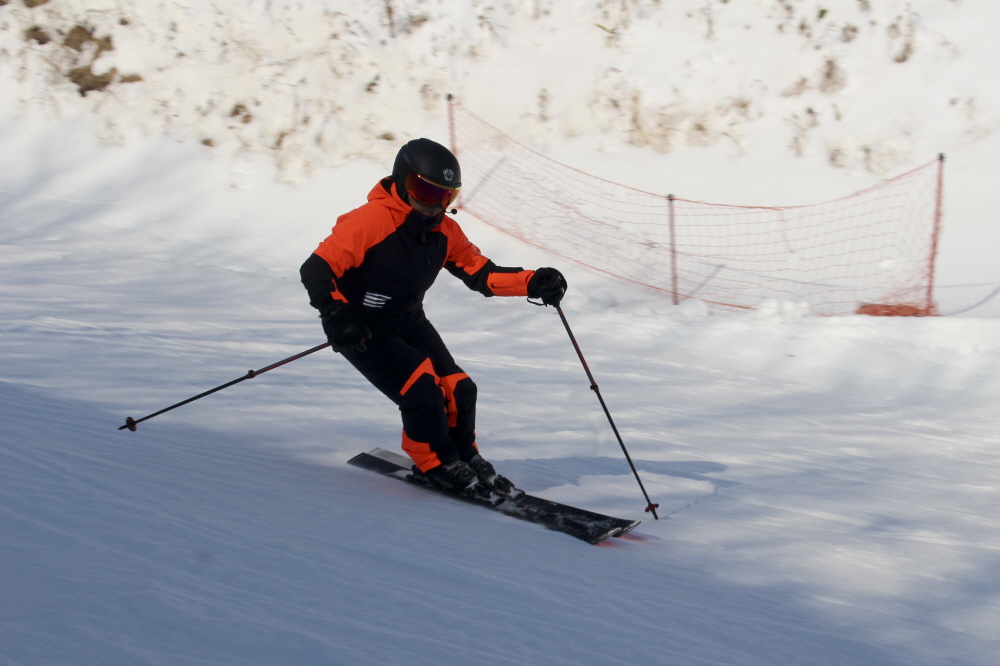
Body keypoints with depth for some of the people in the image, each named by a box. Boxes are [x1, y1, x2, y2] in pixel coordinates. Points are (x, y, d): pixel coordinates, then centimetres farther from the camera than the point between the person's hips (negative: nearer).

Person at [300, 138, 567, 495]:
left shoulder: (443, 230, -3)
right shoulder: (370, 221, -25)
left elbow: (481, 273, 0)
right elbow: (317, 269, -27)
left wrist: (533, 283, -16)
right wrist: (335, 314, -43)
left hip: (409, 323, 7)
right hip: (362, 331, -7)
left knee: (459, 389, -4)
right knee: (422, 391, -20)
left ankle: (463, 456, 22)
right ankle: (437, 464, 5)